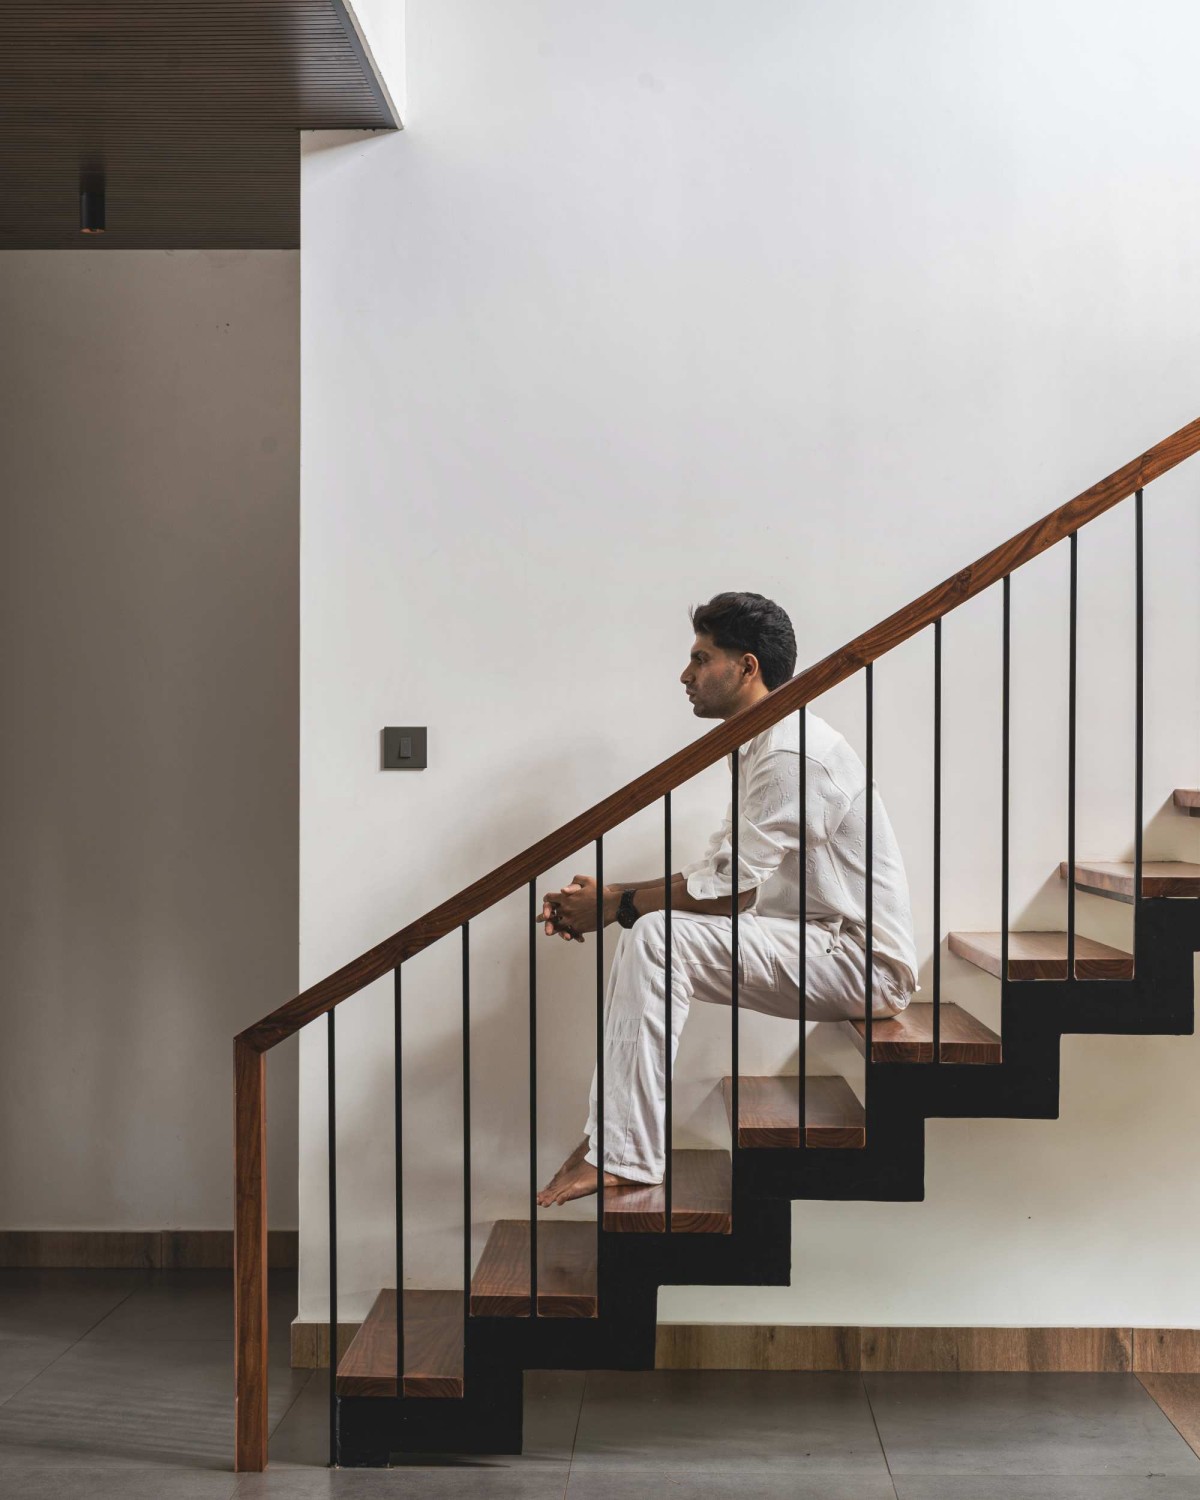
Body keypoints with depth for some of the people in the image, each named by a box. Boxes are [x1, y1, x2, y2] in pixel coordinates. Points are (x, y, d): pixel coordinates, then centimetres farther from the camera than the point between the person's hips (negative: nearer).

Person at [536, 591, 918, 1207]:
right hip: (824, 944, 11)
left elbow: (730, 889, -22)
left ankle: (627, 1156, -22)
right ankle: (614, 1130, 2)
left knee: (656, 936, -23)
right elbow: (716, 869, 15)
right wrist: (607, 894, 3)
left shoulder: (794, 754, -19)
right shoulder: (761, 747, 15)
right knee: (644, 933, 7)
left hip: (861, 962, -11)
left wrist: (617, 905, -11)